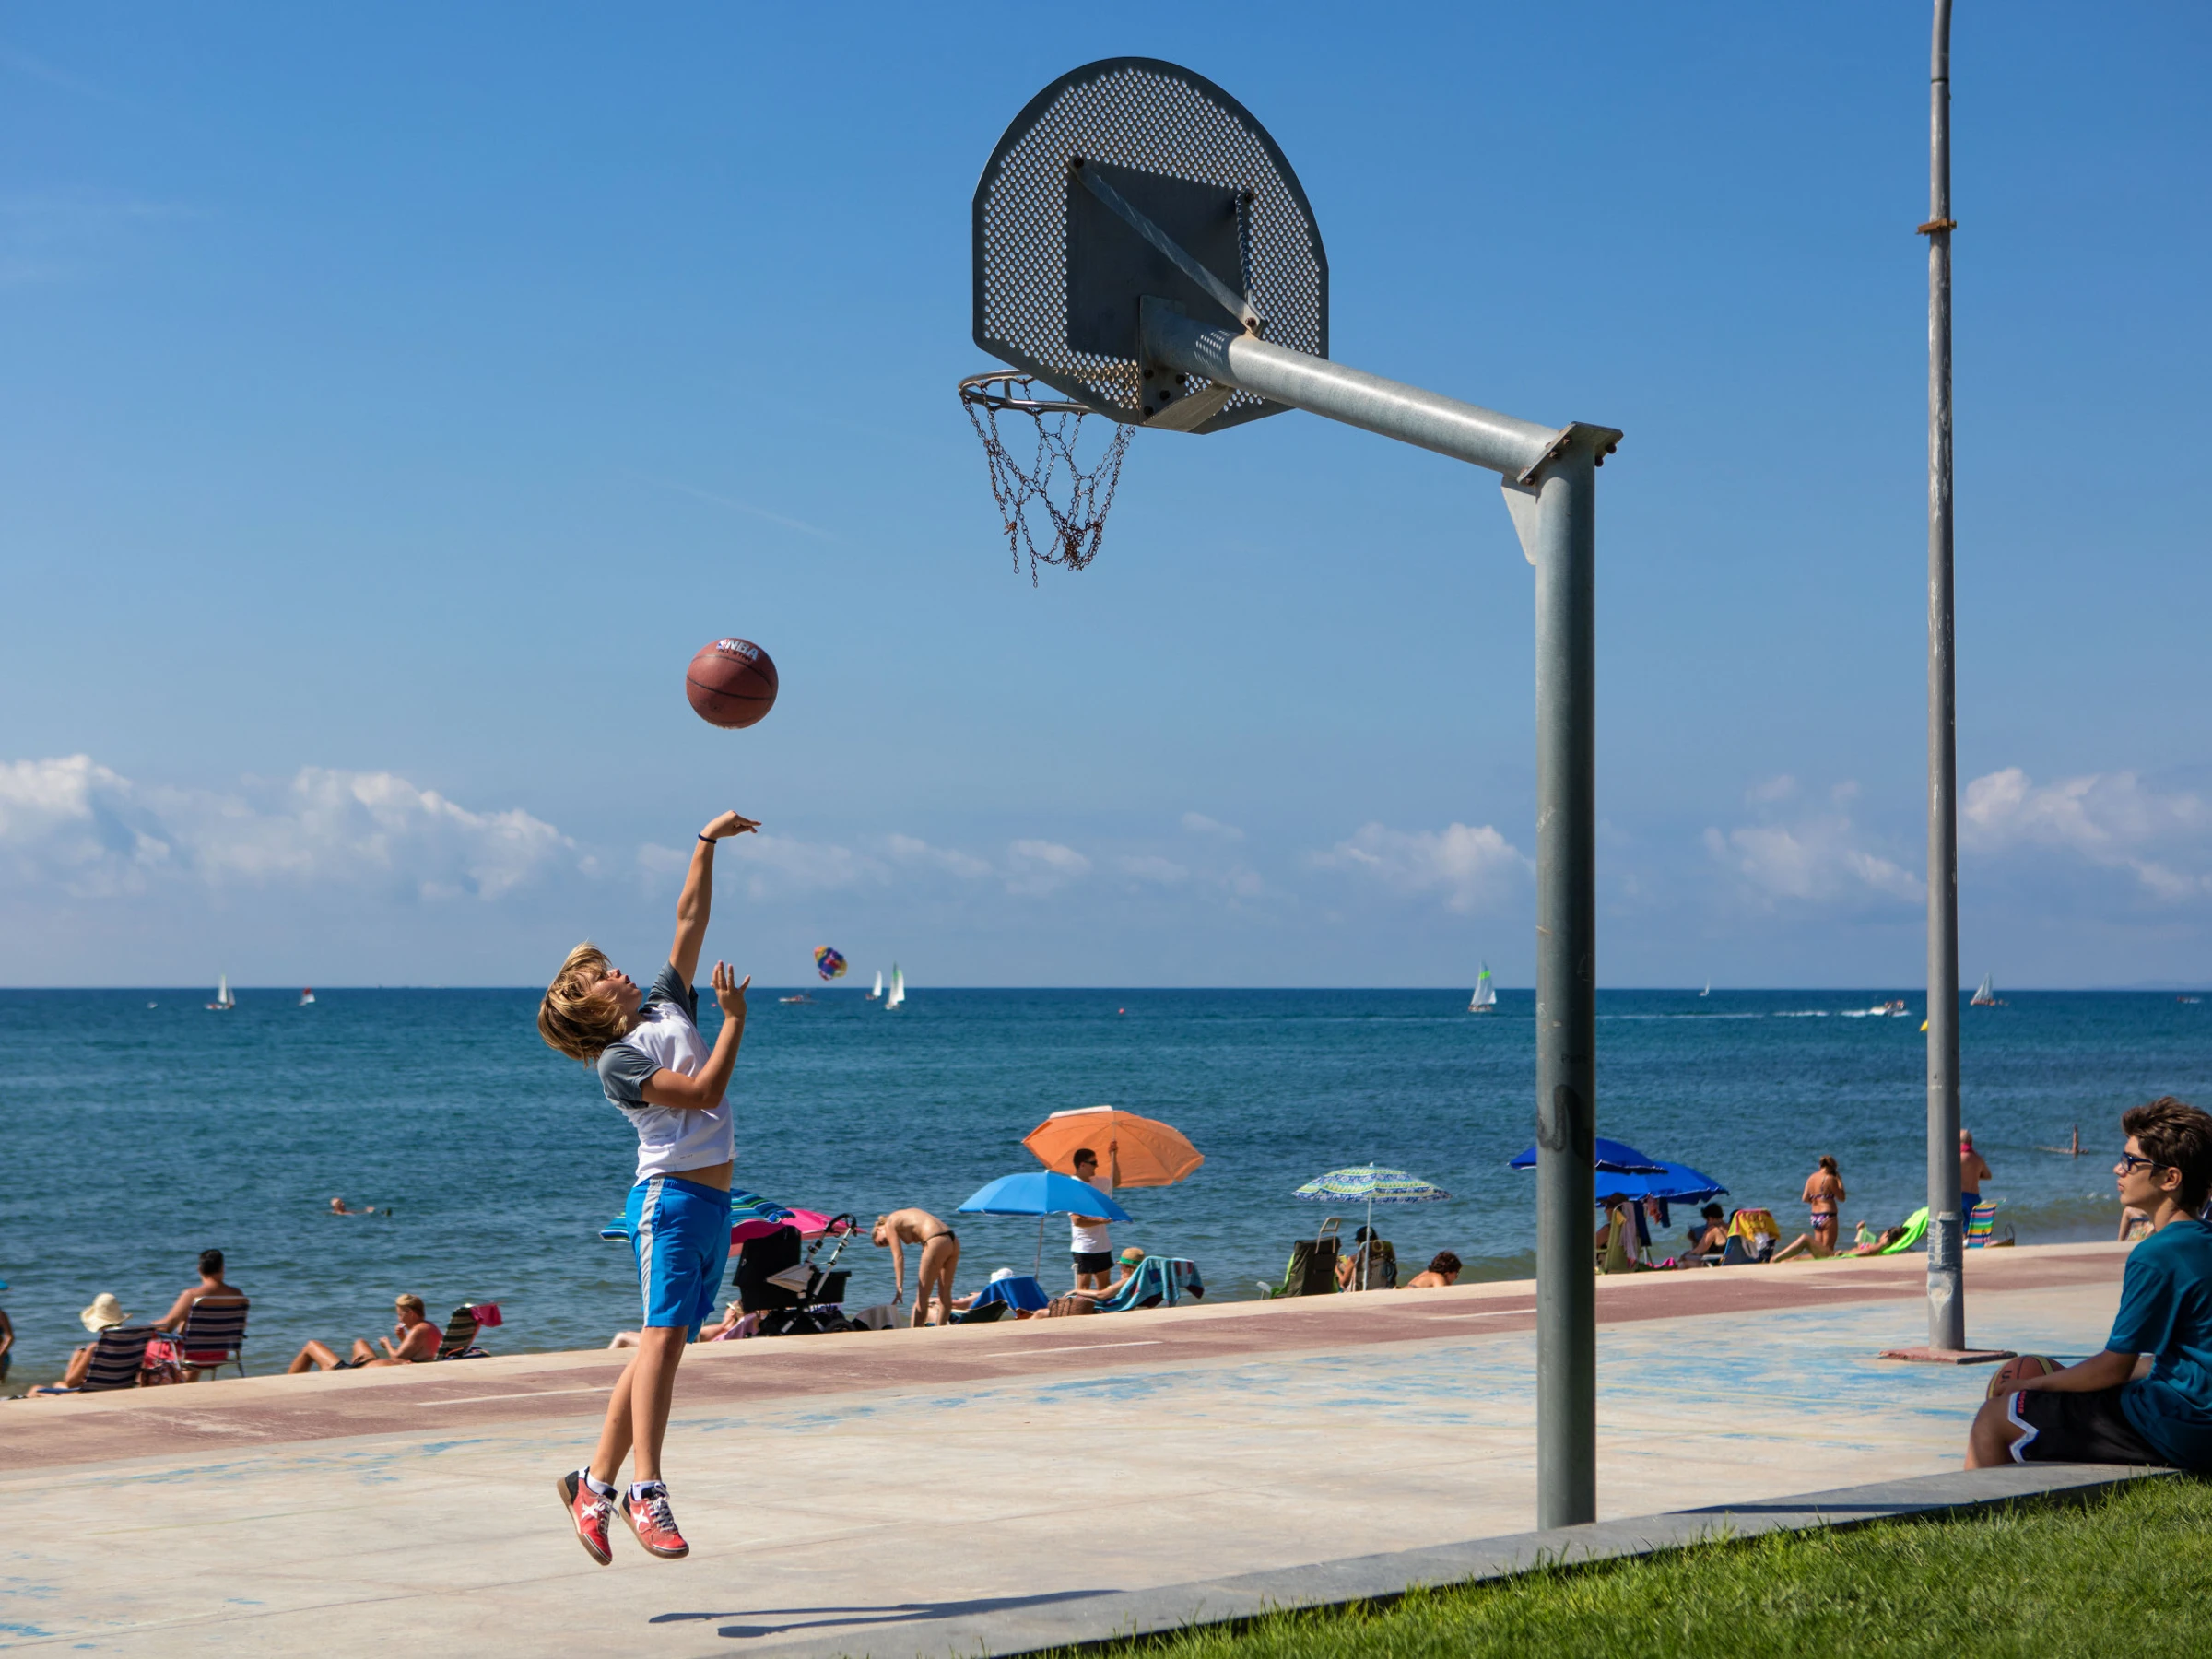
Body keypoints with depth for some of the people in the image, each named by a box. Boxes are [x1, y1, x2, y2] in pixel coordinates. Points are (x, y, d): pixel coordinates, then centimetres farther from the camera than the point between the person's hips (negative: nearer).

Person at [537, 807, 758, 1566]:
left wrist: (707, 844, 12)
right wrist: (734, 1018, -9)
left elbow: (691, 919, 15)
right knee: (663, 1332, -19)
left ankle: (595, 1482, 10)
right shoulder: (617, 1062, -6)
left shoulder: (668, 1004, 15)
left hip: (713, 1203, 7)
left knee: (659, 1345, 6)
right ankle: (645, 1489, -26)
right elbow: (703, 1090, -15)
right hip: (670, 1197, -7)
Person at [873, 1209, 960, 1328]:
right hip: (953, 1240, 8)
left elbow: (898, 1257, -3)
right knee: (945, 1294, 17)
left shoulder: (890, 1224, 7)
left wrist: (899, 1286, -7)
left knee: (921, 1297, 2)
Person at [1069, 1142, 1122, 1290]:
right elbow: (1077, 1220, -22)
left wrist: (1113, 1156, 21)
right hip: (1084, 1249, -9)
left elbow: (1115, 1181, 30)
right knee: (1083, 1287, -8)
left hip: (1102, 1246, 9)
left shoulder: (1096, 1183, 10)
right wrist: (1101, 1220, -17)